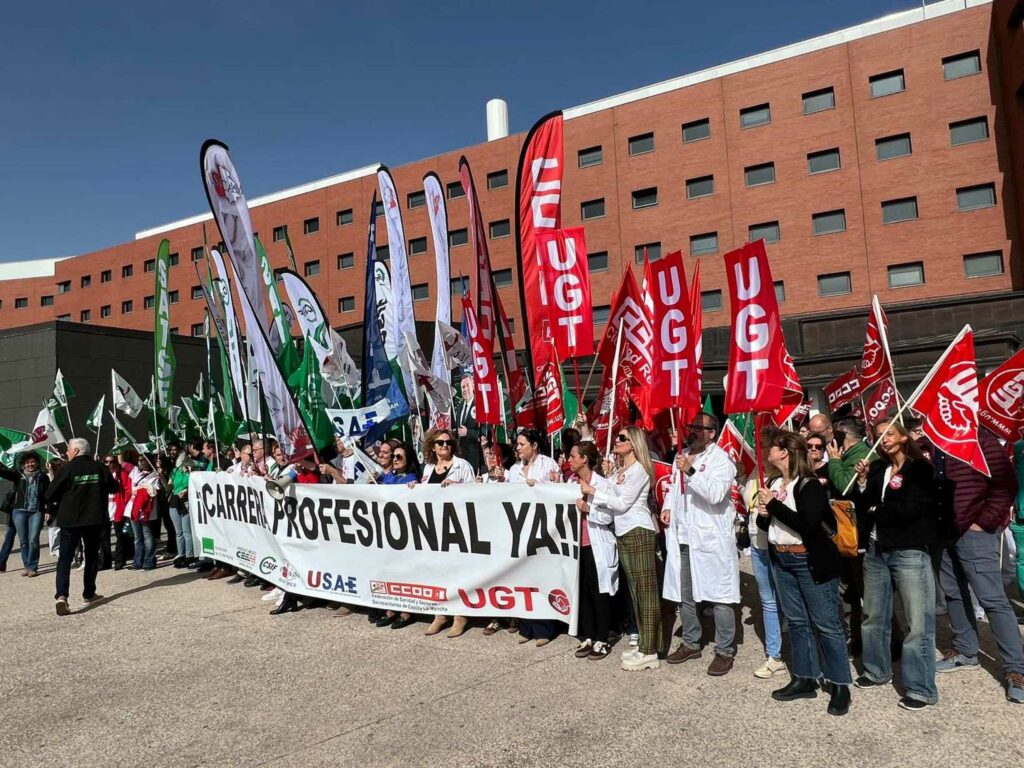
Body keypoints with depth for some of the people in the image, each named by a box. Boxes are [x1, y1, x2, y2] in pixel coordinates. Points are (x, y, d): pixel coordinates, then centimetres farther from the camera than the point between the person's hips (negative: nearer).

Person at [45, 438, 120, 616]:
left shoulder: (68, 468, -9)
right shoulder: (99, 467, 0)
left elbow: (50, 494, -9)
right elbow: (114, 488, 8)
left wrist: (56, 505, 12)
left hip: (70, 519, -2)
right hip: (94, 519, 3)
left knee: (65, 558, 0)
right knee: (92, 556, 15)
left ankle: (61, 595, -16)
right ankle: (89, 594, 19)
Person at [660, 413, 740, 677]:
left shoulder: (721, 459, -9)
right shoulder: (681, 456, 14)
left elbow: (716, 493, -24)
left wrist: (691, 471, -29)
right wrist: (667, 507, 8)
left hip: (711, 539, -7)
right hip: (681, 538, 7)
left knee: (720, 597, 0)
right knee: (683, 595, 16)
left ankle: (724, 651, 15)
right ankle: (691, 643, 32)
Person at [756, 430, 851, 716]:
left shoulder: (809, 485, -14)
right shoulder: (773, 484, 8)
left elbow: (808, 524, -26)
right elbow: (764, 524, 14)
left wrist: (774, 505, -21)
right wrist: (764, 514, -8)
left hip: (811, 562, -7)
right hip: (781, 560, 7)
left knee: (827, 624, 1)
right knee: (797, 621, 14)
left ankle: (840, 686, 11)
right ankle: (804, 679, 24)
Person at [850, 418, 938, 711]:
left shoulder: (920, 468, -5)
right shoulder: (876, 468, 11)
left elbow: (912, 509, -15)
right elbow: (863, 507, 9)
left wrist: (878, 511, -2)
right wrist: (862, 482, -5)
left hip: (909, 552, -6)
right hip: (875, 551, 6)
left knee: (918, 622, -4)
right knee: (874, 616, 15)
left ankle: (921, 688, 7)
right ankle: (877, 670, 32)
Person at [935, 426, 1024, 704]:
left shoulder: (981, 439, -11)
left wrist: (983, 522, -13)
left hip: (974, 533, -7)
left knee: (992, 599, -4)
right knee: (954, 594, 15)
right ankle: (965, 652, 30)